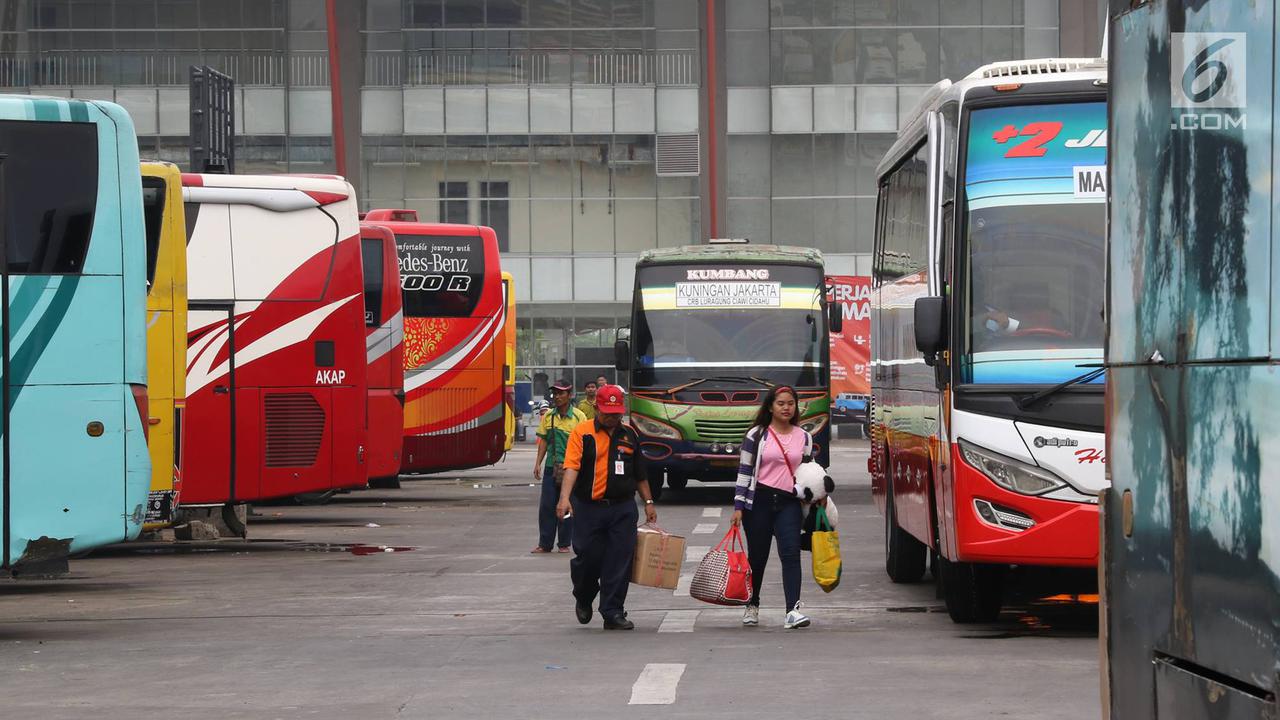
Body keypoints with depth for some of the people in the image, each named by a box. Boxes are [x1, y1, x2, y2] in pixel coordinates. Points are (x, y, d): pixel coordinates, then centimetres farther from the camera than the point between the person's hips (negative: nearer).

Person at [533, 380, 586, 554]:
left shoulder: (578, 417, -4)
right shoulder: (548, 416, 8)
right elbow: (544, 440, 12)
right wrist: (538, 463, 5)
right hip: (551, 467, 3)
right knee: (546, 506, 1)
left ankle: (564, 544, 12)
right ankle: (544, 544, 8)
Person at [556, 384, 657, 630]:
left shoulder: (629, 434, 12)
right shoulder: (582, 433, -3)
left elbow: (639, 474, 21)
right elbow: (571, 467, -15)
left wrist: (648, 502, 19)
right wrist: (565, 498, -29)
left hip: (623, 509, 3)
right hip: (589, 508, -3)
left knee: (620, 562, -2)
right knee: (588, 558, 1)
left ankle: (613, 613, 3)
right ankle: (583, 600, 30)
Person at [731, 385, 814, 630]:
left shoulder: (804, 437, 11)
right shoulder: (756, 435, 1)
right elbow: (744, 472, 0)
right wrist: (738, 507, -5)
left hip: (789, 502, 1)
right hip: (760, 500, -1)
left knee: (791, 553, -15)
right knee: (757, 556, 7)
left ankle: (793, 610, -24)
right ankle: (752, 606, 27)